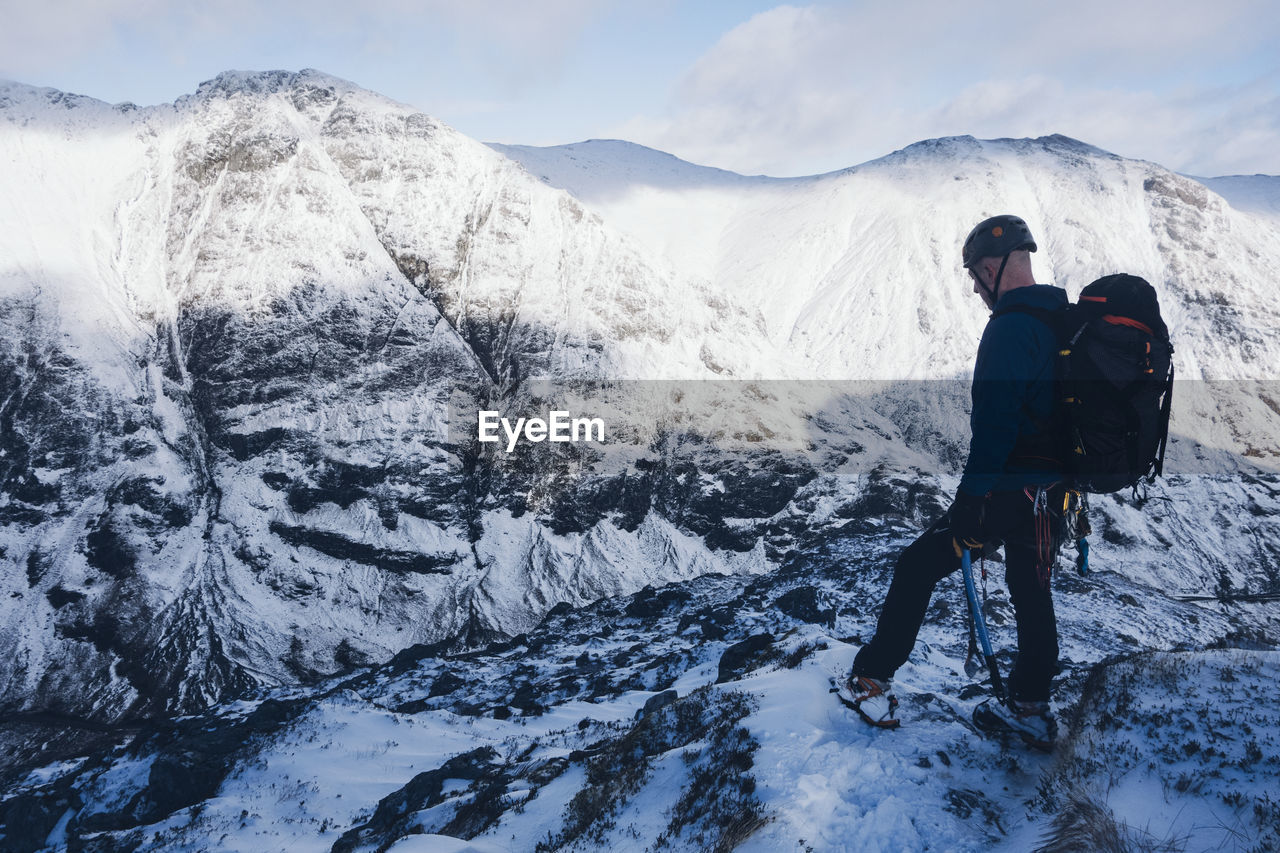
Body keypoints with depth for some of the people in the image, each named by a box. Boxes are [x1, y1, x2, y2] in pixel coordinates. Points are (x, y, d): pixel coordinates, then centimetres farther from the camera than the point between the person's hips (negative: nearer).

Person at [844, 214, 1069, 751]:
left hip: (1009, 489, -9)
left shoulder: (1010, 328, -18)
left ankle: (871, 680, 8)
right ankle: (1030, 710, 29)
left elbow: (995, 421, -24)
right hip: (1053, 490, 9)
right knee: (1031, 594, 17)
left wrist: (970, 499, -21)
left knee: (916, 568, 1)